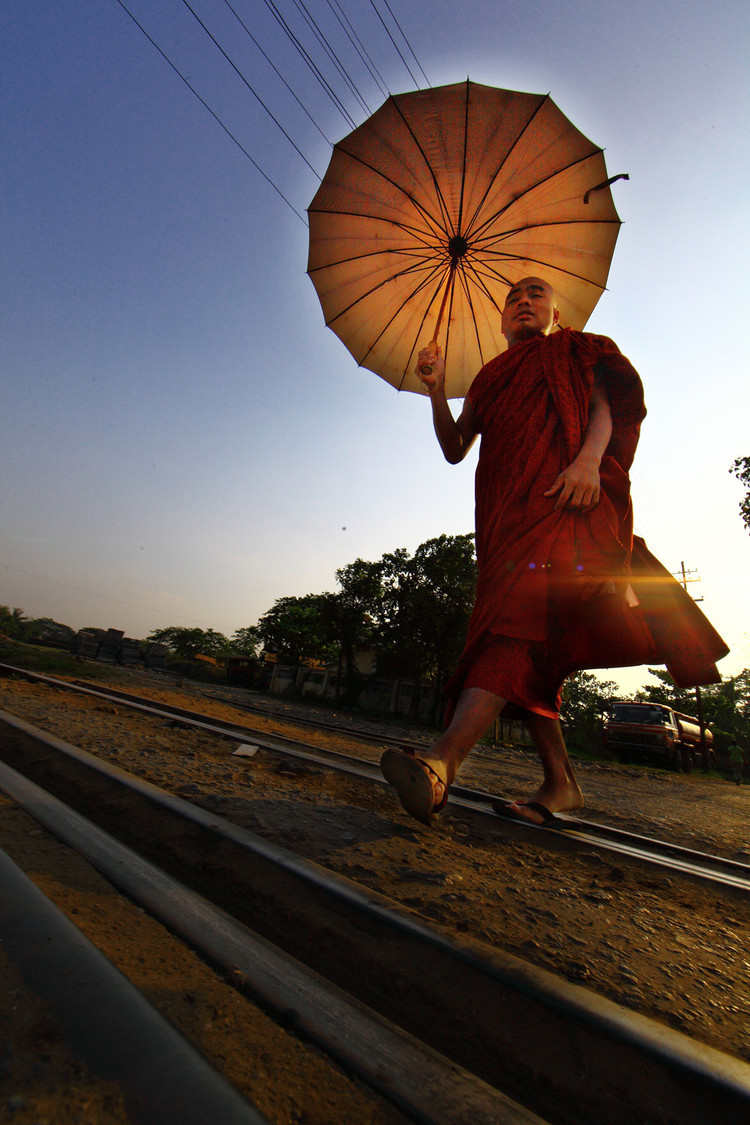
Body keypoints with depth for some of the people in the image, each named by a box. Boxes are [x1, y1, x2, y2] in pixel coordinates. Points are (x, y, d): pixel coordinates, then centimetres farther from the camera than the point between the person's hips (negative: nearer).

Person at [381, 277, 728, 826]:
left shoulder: (577, 349, 24)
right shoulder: (490, 377, 33)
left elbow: (609, 400, 6)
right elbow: (454, 449, 23)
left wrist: (589, 457, -16)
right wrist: (436, 388, 9)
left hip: (566, 494, -5)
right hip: (507, 509, 5)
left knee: (523, 608, -29)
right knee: (528, 642, -4)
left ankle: (445, 760, -42)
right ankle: (561, 783, 2)